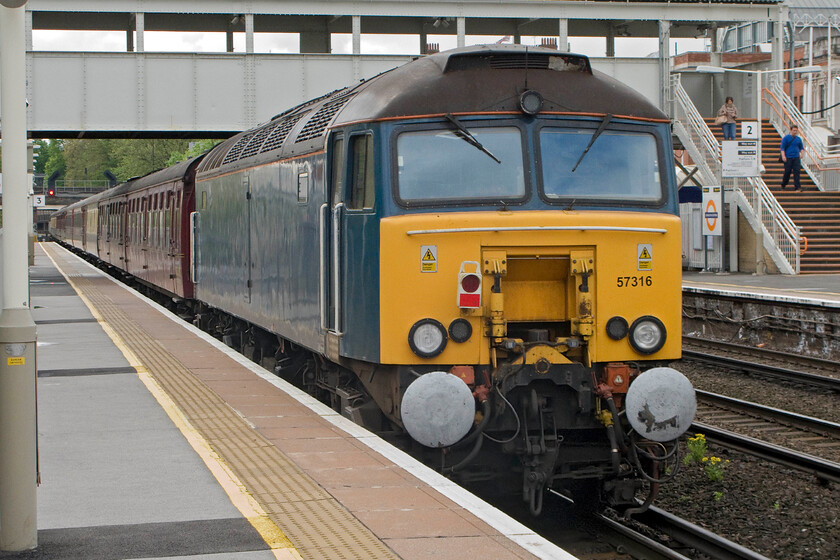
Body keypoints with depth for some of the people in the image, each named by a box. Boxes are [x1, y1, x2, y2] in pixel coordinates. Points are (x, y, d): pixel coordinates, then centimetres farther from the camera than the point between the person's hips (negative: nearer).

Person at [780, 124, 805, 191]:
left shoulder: (798, 139, 12)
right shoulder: (786, 138, 0)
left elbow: (801, 148, 22)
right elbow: (782, 148, -3)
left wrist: (801, 153, 4)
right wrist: (783, 156, -14)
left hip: (796, 158, 3)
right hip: (788, 158, -3)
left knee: (797, 171, -9)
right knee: (787, 172, 1)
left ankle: (797, 186, -11)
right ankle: (783, 185, 22)